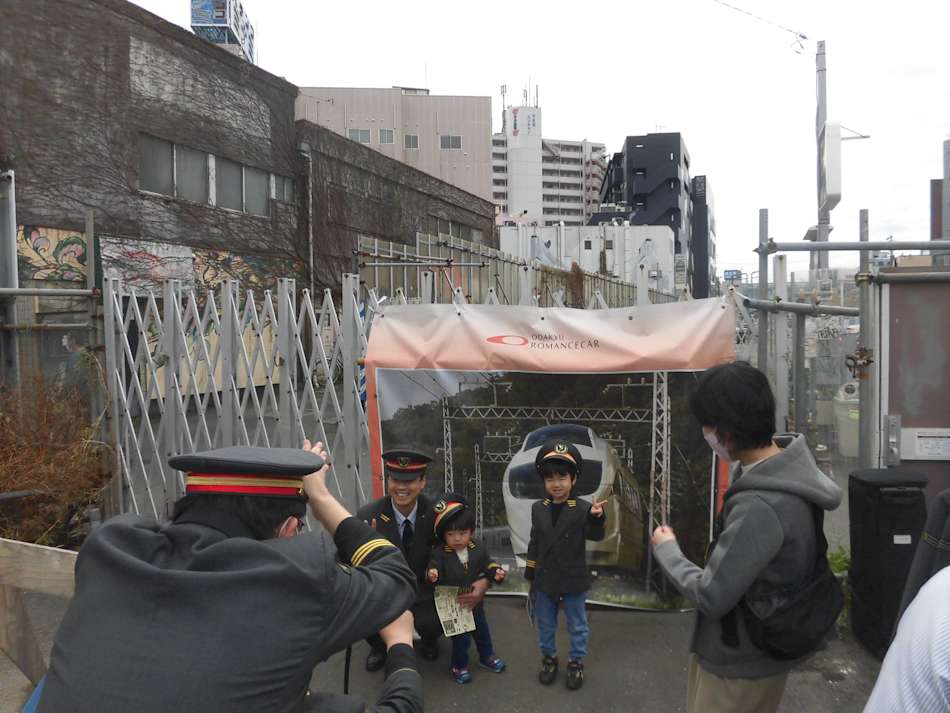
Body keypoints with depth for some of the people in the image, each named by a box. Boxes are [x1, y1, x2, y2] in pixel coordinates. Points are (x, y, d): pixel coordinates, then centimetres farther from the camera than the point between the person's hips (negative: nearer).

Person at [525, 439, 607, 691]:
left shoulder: (582, 508, -13)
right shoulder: (538, 509, -1)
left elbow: (595, 536, -26)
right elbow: (534, 544, 7)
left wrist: (596, 517, -47)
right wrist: (530, 575, 8)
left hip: (573, 580, -3)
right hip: (545, 580, 3)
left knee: (577, 626, 14)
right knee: (545, 624, 18)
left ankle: (576, 662, 32)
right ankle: (549, 657, 39)